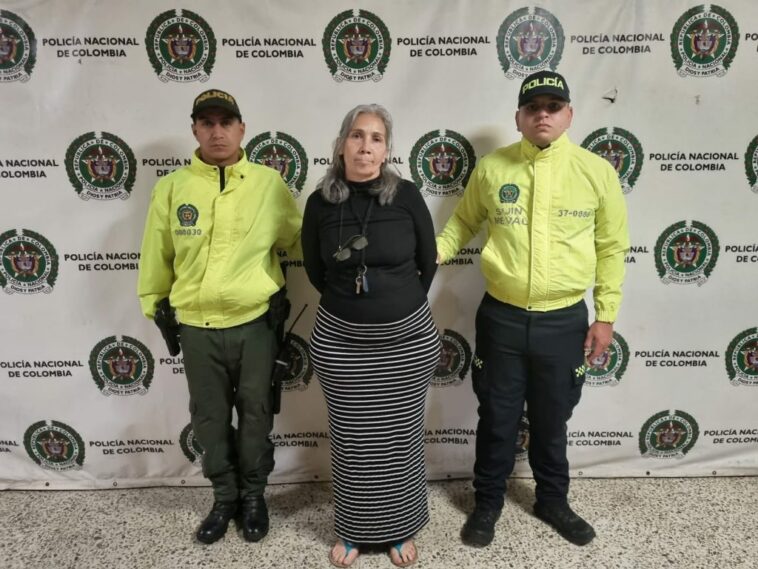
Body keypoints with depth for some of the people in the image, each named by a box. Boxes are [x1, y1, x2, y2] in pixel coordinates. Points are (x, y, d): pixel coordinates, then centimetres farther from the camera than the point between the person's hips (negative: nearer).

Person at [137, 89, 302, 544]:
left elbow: (299, 239, 5)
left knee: (255, 416, 12)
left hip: (255, 324, -1)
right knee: (210, 419, 15)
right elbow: (157, 256, 7)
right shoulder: (171, 188, -1)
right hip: (196, 328, 2)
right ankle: (225, 497, 37)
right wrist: (153, 305, 13)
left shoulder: (269, 183, -4)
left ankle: (254, 496, 35)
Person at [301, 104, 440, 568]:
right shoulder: (320, 203, -4)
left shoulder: (407, 196, -8)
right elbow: (315, 271, 8)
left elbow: (428, 262, 3)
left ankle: (401, 530, 36)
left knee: (401, 438, 13)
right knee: (351, 440, 12)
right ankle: (353, 530, 35)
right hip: (339, 339, 1)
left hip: (408, 337, 0)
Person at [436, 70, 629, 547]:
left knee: (551, 421, 18)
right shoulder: (491, 168, -3)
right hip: (501, 318, 0)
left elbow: (611, 248, 3)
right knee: (497, 419, 13)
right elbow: (463, 223, 10)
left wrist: (606, 316, 2)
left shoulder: (597, 171, -3)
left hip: (565, 321, 1)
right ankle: (488, 502, 36)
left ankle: (553, 501, 42)